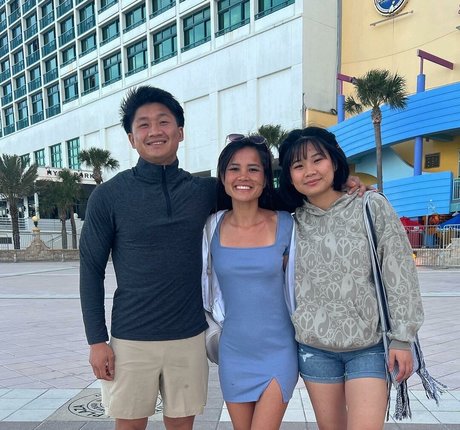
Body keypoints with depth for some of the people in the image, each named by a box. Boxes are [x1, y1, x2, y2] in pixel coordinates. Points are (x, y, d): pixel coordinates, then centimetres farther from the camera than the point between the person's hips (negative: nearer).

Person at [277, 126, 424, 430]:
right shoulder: (294, 221, 0)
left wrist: (402, 339, -7)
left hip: (369, 346, -2)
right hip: (314, 348, 3)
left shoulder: (372, 206, -6)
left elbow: (399, 274, -6)